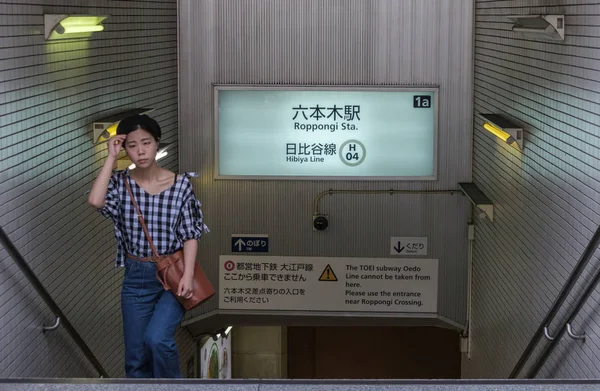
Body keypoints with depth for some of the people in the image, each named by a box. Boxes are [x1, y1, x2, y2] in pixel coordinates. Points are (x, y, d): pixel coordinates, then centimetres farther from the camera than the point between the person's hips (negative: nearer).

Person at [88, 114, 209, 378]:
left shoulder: (180, 184, -6)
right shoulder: (120, 182, -2)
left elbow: (190, 234, -4)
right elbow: (95, 201, -23)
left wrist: (188, 275, -16)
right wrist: (111, 157, -16)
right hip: (136, 277, 3)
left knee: (157, 339, -23)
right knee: (136, 356, 7)